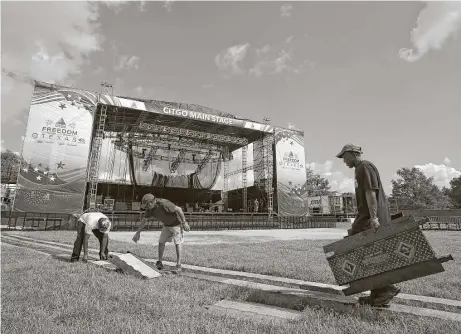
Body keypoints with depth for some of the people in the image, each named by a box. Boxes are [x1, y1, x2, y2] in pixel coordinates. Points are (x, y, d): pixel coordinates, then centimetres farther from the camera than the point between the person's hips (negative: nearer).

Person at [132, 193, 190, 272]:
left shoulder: (163, 204, -34)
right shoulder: (150, 209, -9)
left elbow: (179, 209, -30)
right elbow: (144, 220, 5)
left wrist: (184, 222, -27)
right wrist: (138, 233, 8)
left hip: (176, 223, -7)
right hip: (167, 225, 8)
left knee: (177, 243, -12)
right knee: (161, 242, 4)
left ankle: (178, 264, -7)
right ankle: (160, 263, 15)